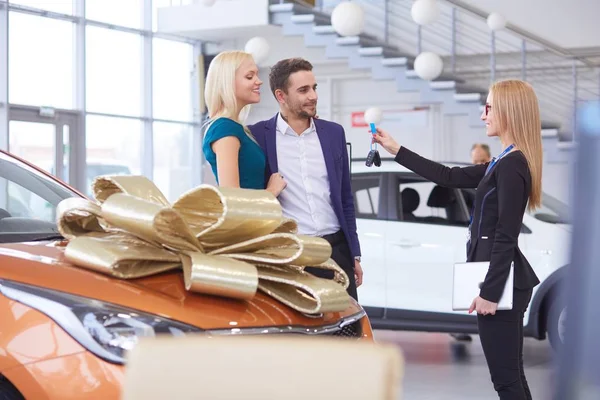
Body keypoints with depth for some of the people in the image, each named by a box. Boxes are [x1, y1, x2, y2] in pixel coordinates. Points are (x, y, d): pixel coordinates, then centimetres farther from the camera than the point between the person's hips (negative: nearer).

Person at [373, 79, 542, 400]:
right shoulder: (505, 162, 14)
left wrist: (489, 291, -20)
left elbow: (506, 236, -20)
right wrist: (396, 150, 20)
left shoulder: (511, 166, -17)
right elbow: (448, 177, 19)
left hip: (501, 283, -10)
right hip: (503, 280, 10)